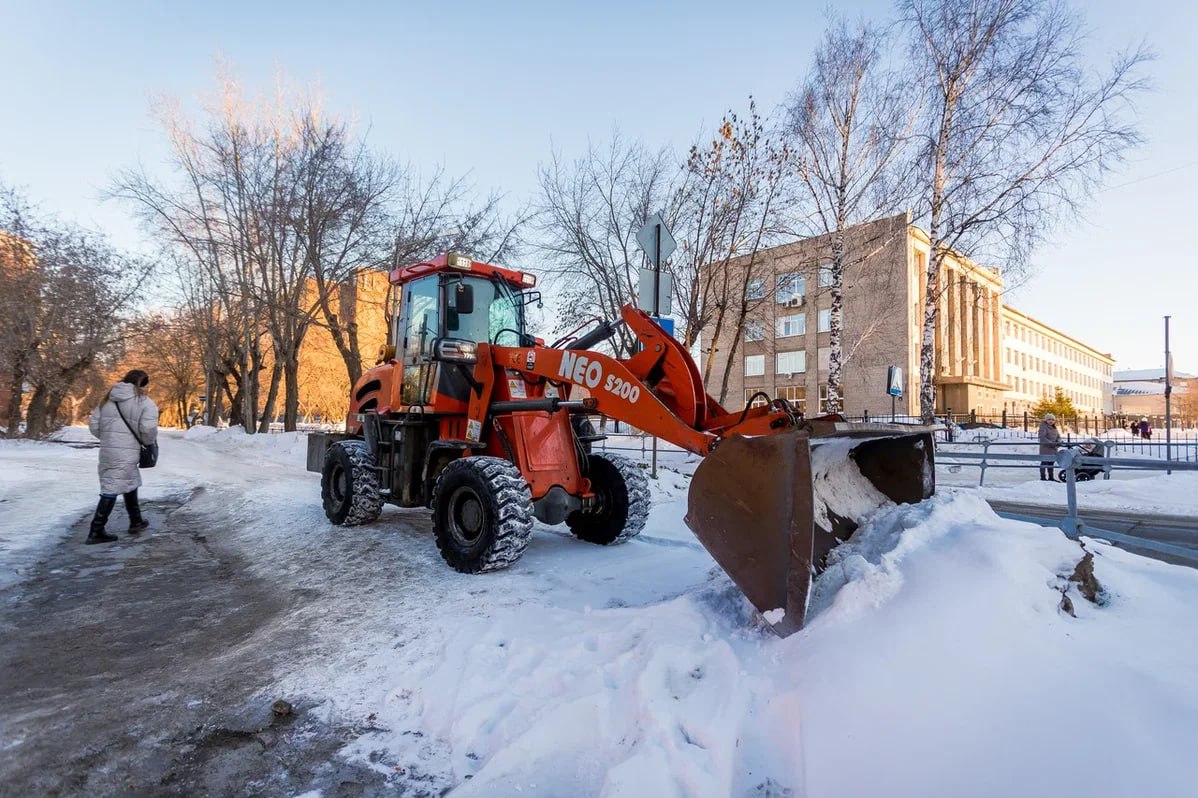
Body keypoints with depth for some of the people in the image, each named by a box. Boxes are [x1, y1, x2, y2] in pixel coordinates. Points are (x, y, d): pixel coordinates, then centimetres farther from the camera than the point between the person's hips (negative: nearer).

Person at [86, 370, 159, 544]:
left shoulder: (108, 399, 13)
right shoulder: (145, 402, -7)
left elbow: (94, 425, 12)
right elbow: (148, 429, -17)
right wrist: (149, 443, 3)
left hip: (107, 451, 7)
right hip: (125, 453, -7)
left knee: (131, 485, 20)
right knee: (111, 490, -2)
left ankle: (136, 522, 31)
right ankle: (96, 531, -2)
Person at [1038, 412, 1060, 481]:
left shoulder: (1054, 428, 15)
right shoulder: (1043, 427, -9)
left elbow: (1058, 437, 14)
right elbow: (1042, 437, -18)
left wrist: (1058, 442, -8)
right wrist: (1051, 443, -25)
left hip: (1053, 449, 8)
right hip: (1045, 448, -8)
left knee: (1051, 463, 13)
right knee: (1044, 463, -6)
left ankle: (1050, 477, 21)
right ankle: (1043, 477, -2)